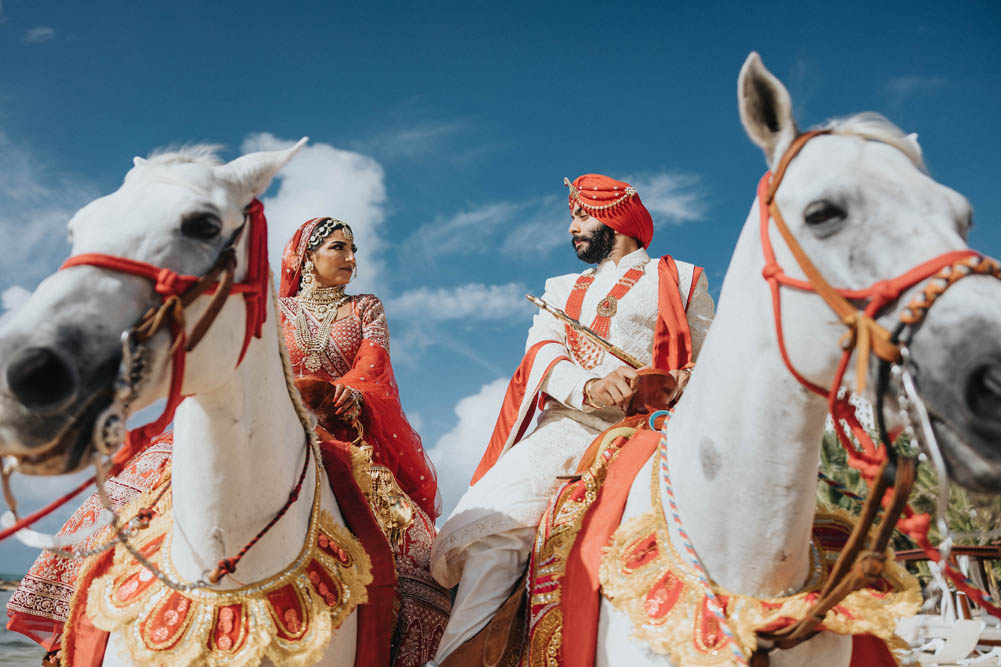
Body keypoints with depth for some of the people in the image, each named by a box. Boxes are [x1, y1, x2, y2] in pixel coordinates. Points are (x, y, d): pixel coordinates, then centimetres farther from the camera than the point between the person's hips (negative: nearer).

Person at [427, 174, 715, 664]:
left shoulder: (679, 280, 21)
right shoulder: (561, 289, 30)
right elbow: (541, 351, 11)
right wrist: (588, 387, -12)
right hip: (568, 423, 3)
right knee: (489, 522, -21)